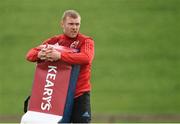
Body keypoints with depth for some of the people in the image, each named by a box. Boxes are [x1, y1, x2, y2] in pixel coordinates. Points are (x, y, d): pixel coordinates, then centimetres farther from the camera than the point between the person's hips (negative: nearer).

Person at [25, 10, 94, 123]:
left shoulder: (86, 41, -3)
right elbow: (30, 54, 4)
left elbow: (86, 57, -25)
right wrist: (39, 55, -22)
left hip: (80, 95, -3)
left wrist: (60, 55, -33)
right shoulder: (55, 41, 7)